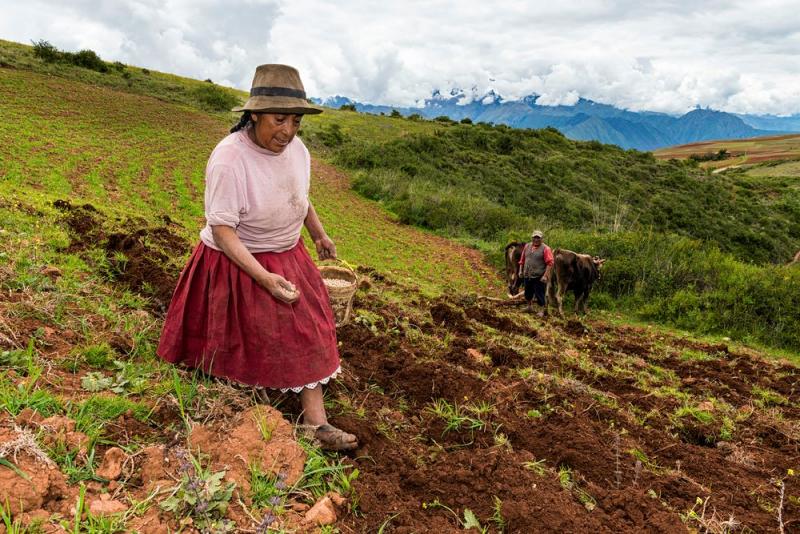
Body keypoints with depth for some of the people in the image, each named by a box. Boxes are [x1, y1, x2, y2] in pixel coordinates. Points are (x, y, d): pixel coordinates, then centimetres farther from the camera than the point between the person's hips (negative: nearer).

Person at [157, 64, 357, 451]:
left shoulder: (296, 149, -7)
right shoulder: (229, 159, -28)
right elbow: (221, 230, -28)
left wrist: (318, 232, 19)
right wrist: (264, 278, -33)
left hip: (287, 257, 6)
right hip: (237, 262, -6)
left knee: (306, 331, 3)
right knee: (241, 341, 10)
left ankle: (315, 419, 10)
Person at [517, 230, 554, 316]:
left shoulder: (545, 249, -11)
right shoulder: (527, 246, 6)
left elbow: (550, 263, -15)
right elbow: (522, 260, 15)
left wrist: (545, 275, -20)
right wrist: (521, 271, 12)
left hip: (539, 277, -6)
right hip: (527, 276, 6)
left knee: (539, 294, -1)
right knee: (528, 293, 20)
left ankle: (542, 311, 13)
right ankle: (530, 307, 41)